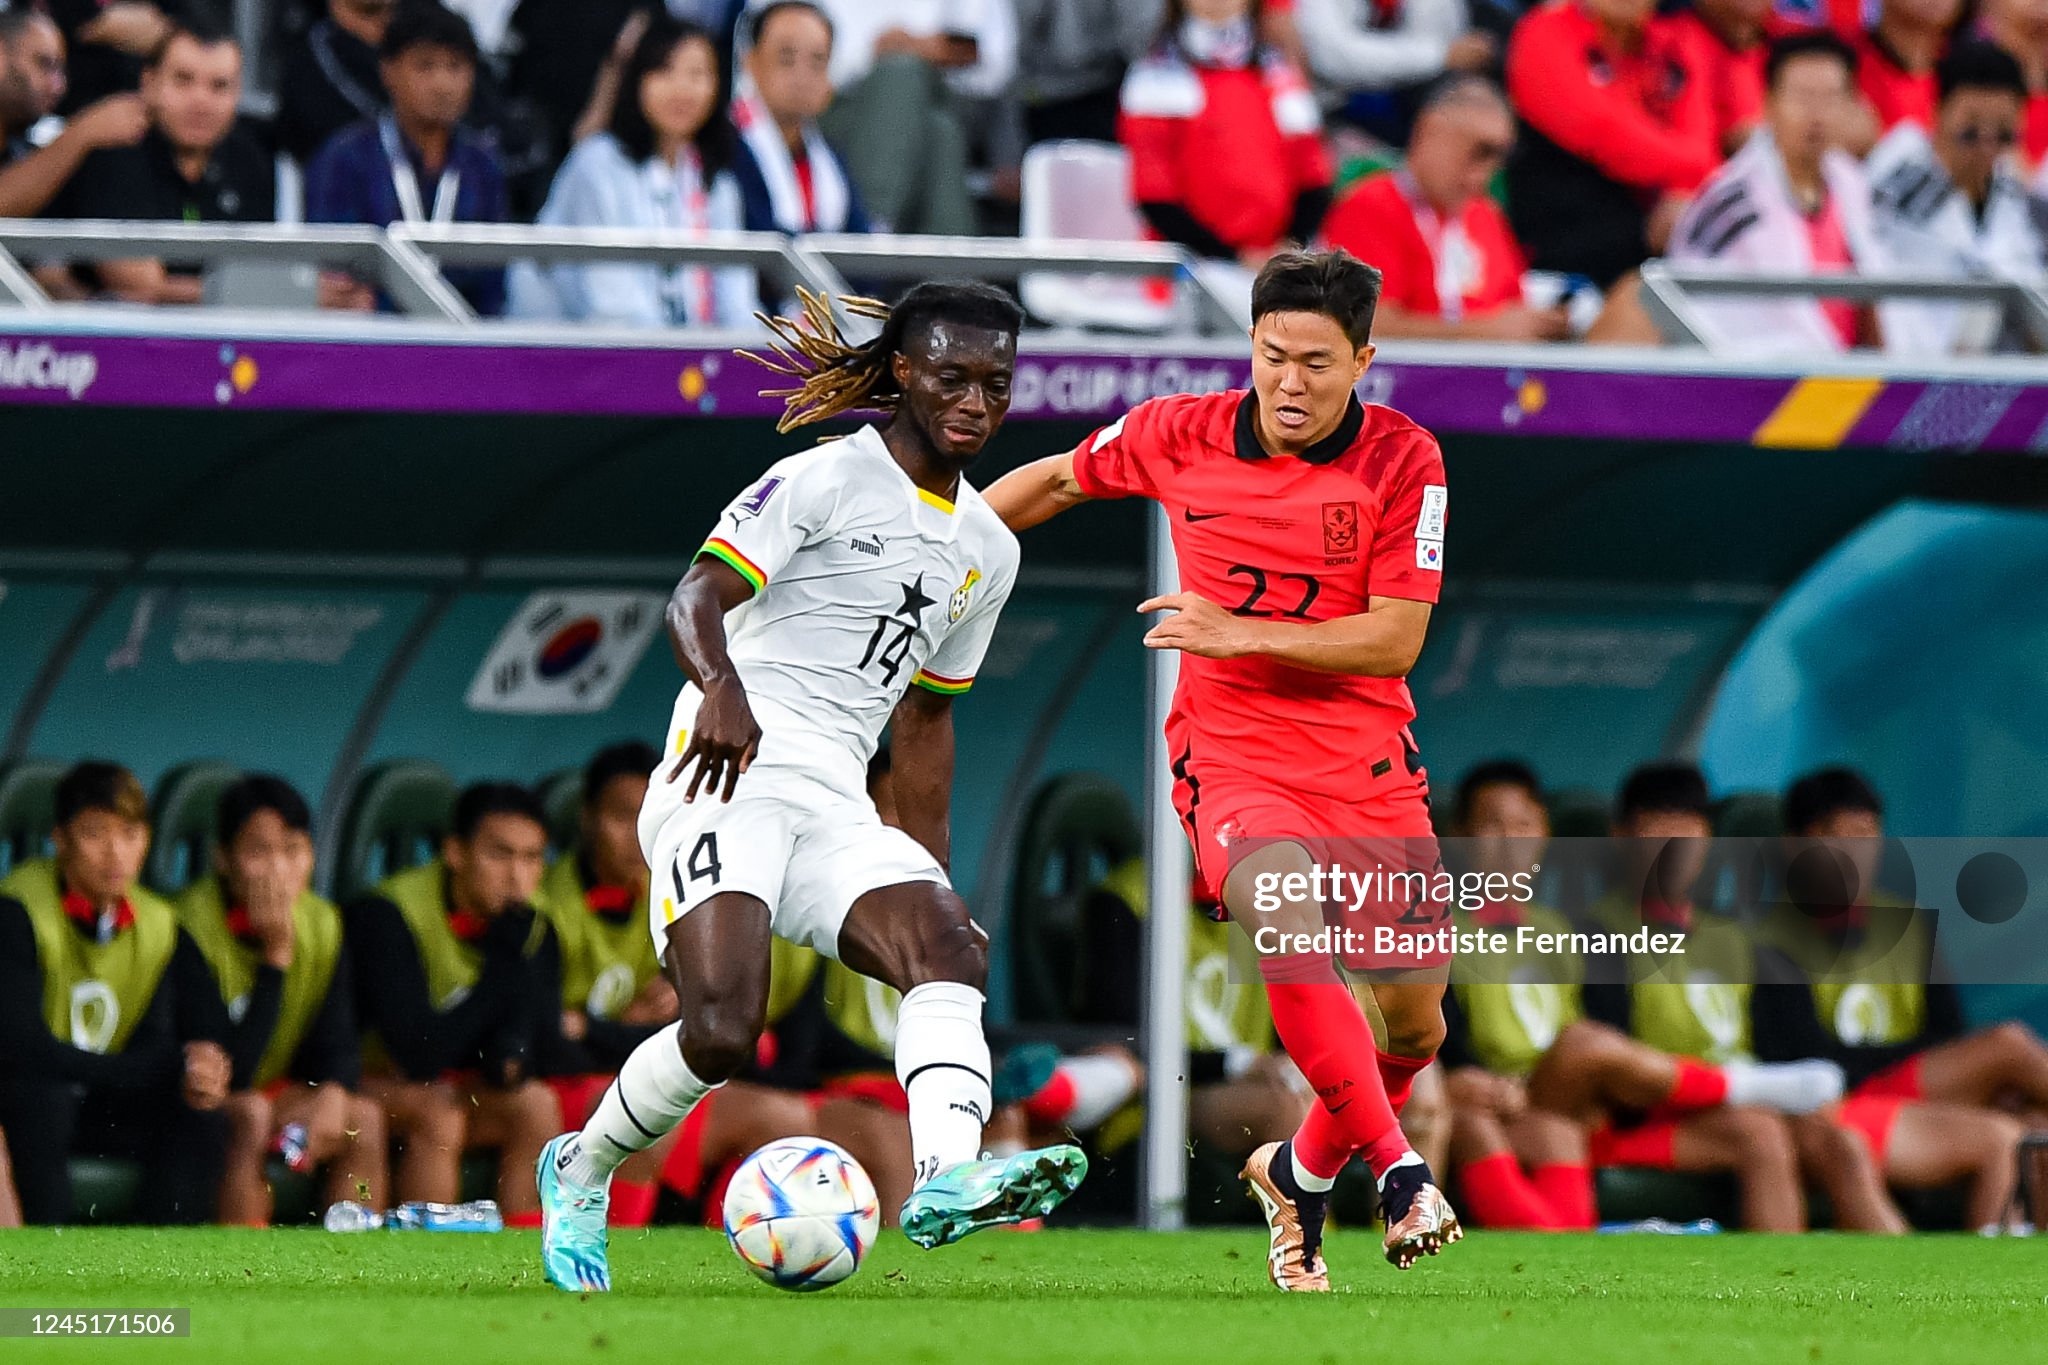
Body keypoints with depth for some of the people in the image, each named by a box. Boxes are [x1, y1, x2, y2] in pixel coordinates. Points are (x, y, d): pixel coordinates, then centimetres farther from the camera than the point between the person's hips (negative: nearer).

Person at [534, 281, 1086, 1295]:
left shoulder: (988, 551, 22)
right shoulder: (826, 480, -1)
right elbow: (696, 595, -11)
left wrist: (933, 881, 29)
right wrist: (721, 686, -33)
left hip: (835, 812, 6)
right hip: (728, 782, -6)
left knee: (949, 947, -24)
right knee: (722, 1030, -23)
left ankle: (946, 1180, -45)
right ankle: (581, 1173, 5)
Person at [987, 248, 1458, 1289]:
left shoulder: (1403, 459, -8)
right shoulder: (1179, 437, -4)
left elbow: (1395, 639, -12)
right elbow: (1060, 479, 16)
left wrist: (1243, 633, -21)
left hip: (1368, 763, 1)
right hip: (1232, 752, -1)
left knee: (1415, 1017, 3)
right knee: (1289, 928, -31)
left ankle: (1304, 1171, 31)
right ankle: (1397, 1168, -29)